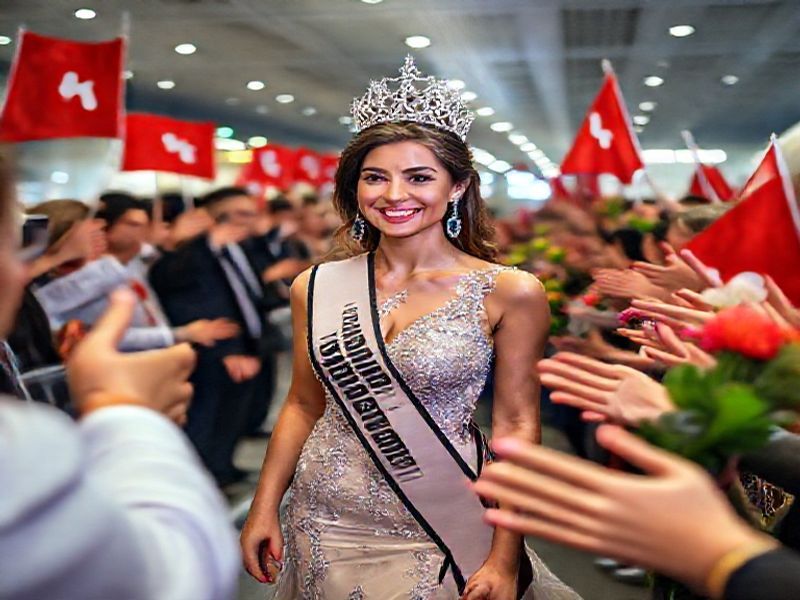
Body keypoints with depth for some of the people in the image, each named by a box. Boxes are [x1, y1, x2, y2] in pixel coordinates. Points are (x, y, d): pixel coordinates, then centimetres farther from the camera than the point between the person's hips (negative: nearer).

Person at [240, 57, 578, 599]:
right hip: (324, 527, 3)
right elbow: (303, 406, 6)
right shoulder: (317, 287, -2)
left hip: (439, 536, -2)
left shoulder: (508, 292, -11)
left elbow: (516, 427, -9)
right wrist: (264, 510, 5)